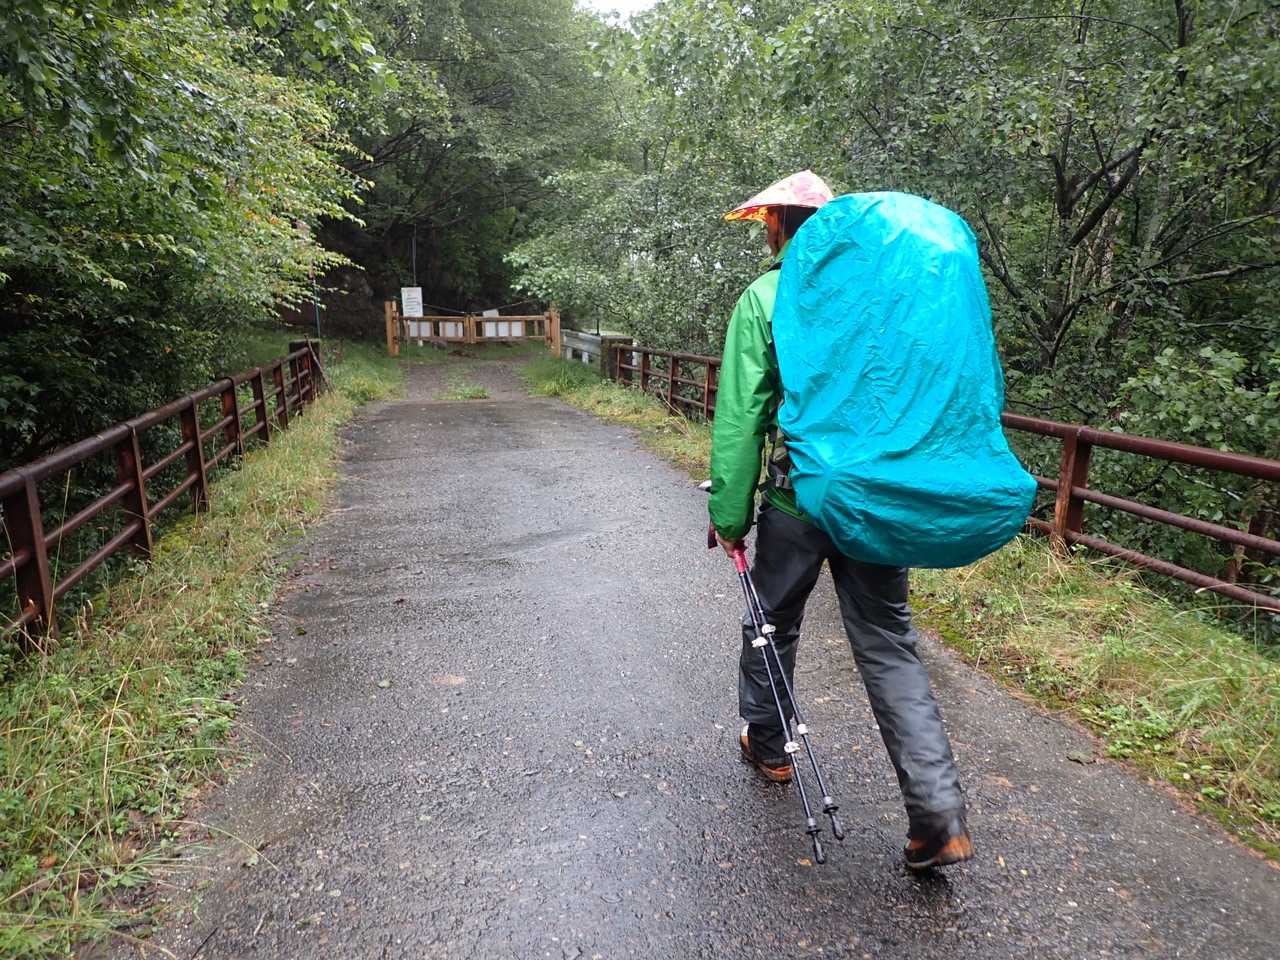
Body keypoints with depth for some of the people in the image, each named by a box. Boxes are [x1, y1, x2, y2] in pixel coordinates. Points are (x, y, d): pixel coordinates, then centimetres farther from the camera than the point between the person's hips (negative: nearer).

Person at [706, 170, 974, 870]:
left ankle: (766, 746, 39)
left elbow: (740, 417, -11)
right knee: (889, 645, 8)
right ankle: (939, 814, 4)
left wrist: (730, 511, -5)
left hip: (799, 497, -3)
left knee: (773, 625, 19)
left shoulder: (764, 299, -6)